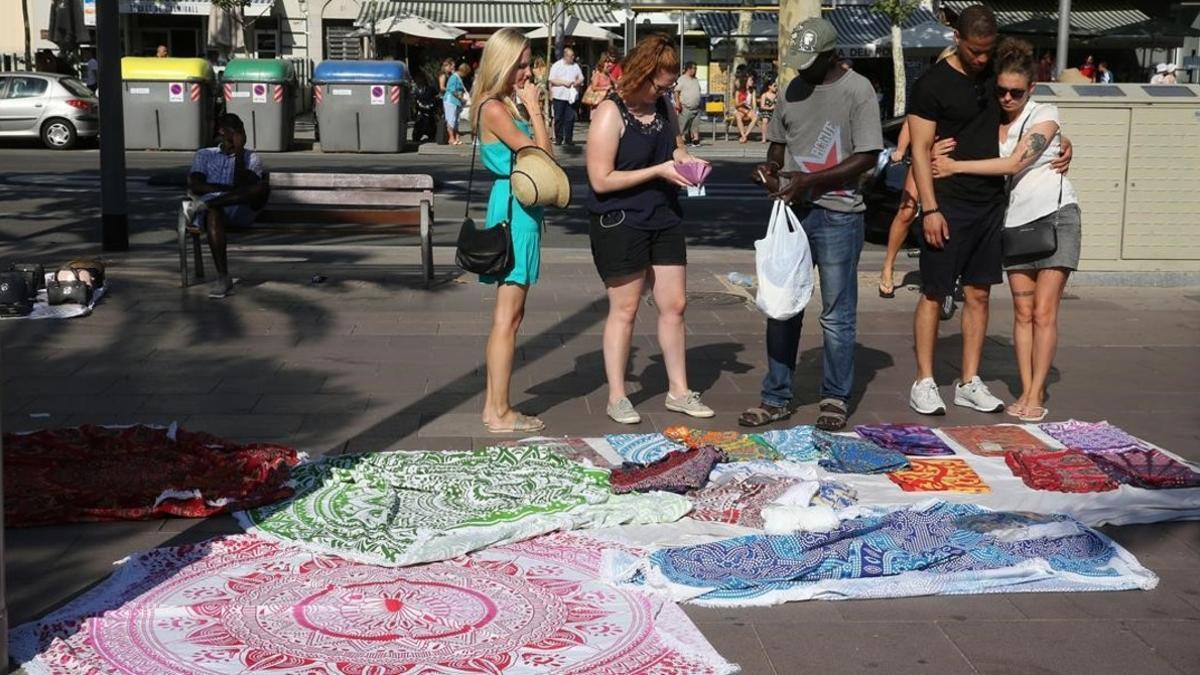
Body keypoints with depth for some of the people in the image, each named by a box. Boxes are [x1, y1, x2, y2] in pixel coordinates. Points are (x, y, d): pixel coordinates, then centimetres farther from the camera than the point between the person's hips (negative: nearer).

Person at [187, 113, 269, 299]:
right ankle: (223, 278, -45)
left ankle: (204, 205, -34)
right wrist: (230, 189, -5)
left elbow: (243, 185, -1)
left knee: (263, 187, -31)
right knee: (214, 214, -40)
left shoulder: (251, 157, 20)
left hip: (241, 210, 0)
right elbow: (195, 186, 5)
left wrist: (239, 151, -2)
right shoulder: (204, 155, 22)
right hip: (212, 208, 0)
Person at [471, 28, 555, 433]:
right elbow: (542, 154, -16)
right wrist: (533, 108, -11)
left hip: (521, 207, 10)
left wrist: (529, 107, 10)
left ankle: (494, 405, 21)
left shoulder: (510, 105, 12)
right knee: (509, 316, -6)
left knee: (507, 315, 14)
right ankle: (500, 413, 0)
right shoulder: (494, 109, -16)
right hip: (513, 208, -10)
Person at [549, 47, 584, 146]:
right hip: (559, 96, -3)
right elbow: (552, 80, -5)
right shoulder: (556, 65, 0)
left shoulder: (575, 66, 12)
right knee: (559, 118, 0)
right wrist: (564, 82, -15)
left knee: (570, 119, 0)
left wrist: (577, 82, -8)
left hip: (572, 96, 3)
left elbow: (581, 78, 15)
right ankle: (558, 138, 7)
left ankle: (568, 138, 6)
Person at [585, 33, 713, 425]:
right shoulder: (610, 114, -15)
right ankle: (617, 398, 13)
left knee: (674, 306, 10)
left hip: (664, 219, 7)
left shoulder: (664, 109, 7)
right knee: (624, 310, 2)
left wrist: (684, 159, 0)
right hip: (620, 223, -7)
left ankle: (678, 392, 22)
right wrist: (659, 171, -20)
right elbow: (601, 180, -19)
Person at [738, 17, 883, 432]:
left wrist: (809, 181, -18)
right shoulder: (793, 90, 10)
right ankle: (776, 398, 18)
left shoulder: (857, 90, -8)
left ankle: (836, 399, 15)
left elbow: (867, 157, -12)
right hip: (792, 211, 6)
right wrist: (770, 168, -2)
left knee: (837, 316, 3)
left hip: (838, 215, -6)